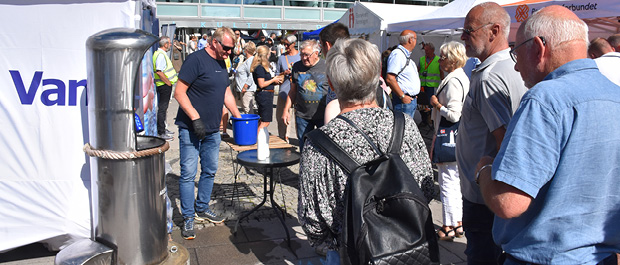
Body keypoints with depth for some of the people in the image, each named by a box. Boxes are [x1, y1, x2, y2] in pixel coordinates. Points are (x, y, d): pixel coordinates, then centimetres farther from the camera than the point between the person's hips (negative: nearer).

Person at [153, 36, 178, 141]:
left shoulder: (160, 53, 16)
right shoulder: (161, 55, -18)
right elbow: (159, 72, -27)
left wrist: (169, 82, 19)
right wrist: (169, 83, -19)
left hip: (165, 85, 11)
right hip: (164, 85, -11)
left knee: (163, 108, 17)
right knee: (162, 108, -6)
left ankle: (161, 130, 27)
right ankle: (161, 133, -1)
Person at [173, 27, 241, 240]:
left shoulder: (221, 64, 12)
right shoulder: (196, 60, -13)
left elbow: (226, 93, 22)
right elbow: (179, 93, -16)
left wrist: (239, 117, 16)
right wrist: (195, 118, -21)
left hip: (212, 130, 8)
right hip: (191, 129, -8)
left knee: (210, 171, 15)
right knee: (188, 173, -3)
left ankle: (202, 209, 31)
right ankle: (188, 218, 8)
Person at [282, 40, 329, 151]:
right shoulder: (297, 67, 7)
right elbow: (293, 91, 14)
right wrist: (286, 110, 9)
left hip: (324, 115, -3)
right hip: (302, 116, 3)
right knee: (304, 149, 9)